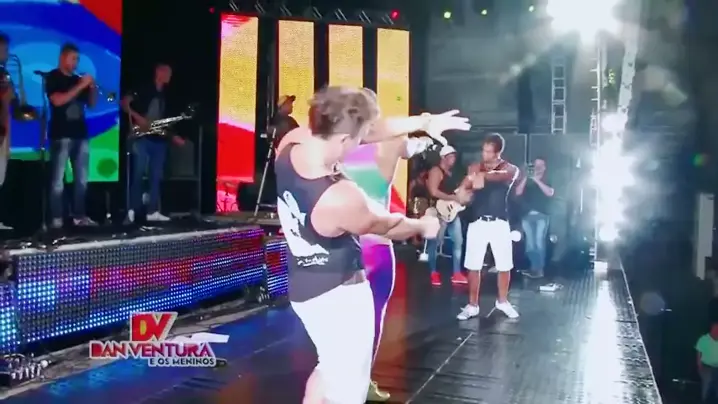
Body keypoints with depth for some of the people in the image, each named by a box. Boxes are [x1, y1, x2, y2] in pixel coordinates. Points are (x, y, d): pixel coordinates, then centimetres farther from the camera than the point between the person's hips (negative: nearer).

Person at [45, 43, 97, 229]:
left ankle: (79, 216, 10)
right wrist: (81, 86, -16)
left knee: (82, 179, 5)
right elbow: (58, 101, -16)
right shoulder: (52, 78, 0)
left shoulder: (78, 79, 18)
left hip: (80, 133, 6)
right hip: (61, 135, -6)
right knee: (58, 179, -7)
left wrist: (92, 88, -1)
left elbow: (91, 104, 17)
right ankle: (56, 218, -6)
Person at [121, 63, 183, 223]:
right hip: (142, 138, -7)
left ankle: (152, 211, 8)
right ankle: (132, 210, -2)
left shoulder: (164, 96, 18)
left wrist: (173, 136, 12)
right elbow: (124, 103, -11)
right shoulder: (144, 90, -3)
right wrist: (137, 118, -20)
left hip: (159, 139, 7)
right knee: (139, 173, -8)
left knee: (156, 176, 5)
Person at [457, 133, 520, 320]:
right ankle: (472, 305, 14)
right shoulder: (474, 168, 5)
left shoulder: (511, 169, -2)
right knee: (473, 266, 2)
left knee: (504, 266, 7)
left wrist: (483, 175, -45)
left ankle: (502, 301, 27)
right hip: (477, 222, 1)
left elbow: (502, 176, -27)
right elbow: (463, 190, -4)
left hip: (499, 223, -1)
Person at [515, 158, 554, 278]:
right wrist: (525, 178, -5)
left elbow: (550, 193, -7)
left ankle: (540, 269, -12)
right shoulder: (527, 181, 16)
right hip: (527, 215, 2)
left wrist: (537, 180, -10)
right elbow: (518, 192, 2)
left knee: (539, 241, -13)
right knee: (530, 242, -3)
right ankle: (533, 268, 1)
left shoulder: (547, 181, 12)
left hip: (541, 215, -2)